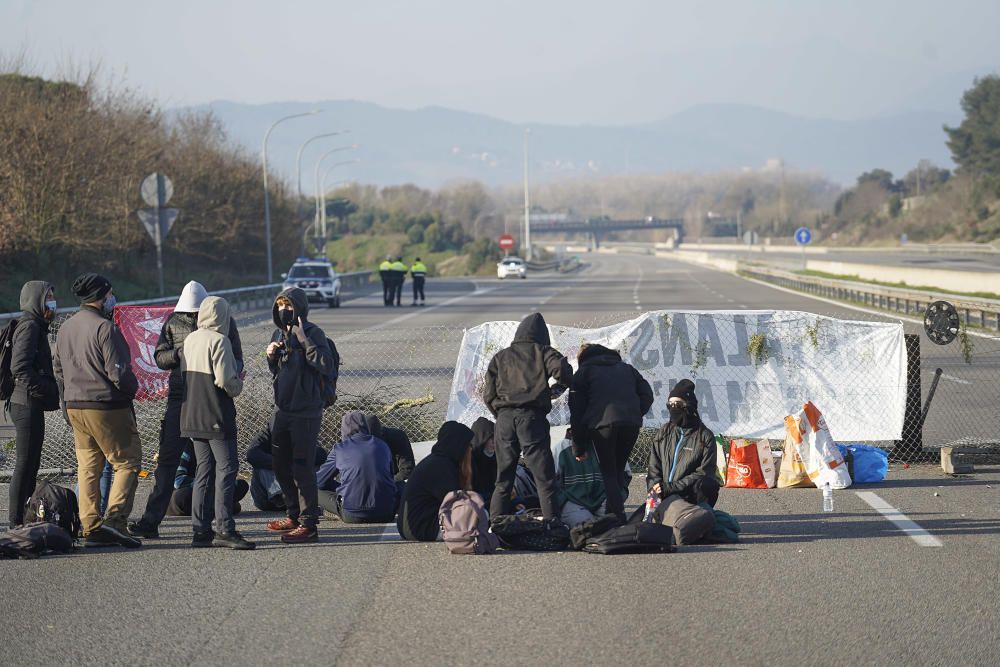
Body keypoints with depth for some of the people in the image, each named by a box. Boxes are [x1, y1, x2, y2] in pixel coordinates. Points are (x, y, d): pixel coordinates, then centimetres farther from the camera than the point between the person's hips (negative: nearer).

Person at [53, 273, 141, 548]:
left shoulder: (66, 328, 10)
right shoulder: (105, 328, -16)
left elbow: (58, 368, 17)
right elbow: (119, 373, -18)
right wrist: (132, 387, 1)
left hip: (74, 406, 8)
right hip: (108, 406, -8)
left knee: (88, 468, 11)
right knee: (127, 462, 0)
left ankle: (91, 527, 9)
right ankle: (115, 518, -13)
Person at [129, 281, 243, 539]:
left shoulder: (224, 322, 3)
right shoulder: (174, 322, 6)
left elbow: (237, 360, 6)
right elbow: (160, 358, 7)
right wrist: (180, 353, -14)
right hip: (180, 398, 1)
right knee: (167, 459, -3)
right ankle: (151, 520, -2)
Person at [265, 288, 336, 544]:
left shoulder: (312, 333, -11)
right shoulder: (279, 334, 12)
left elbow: (325, 364, -25)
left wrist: (303, 339, -26)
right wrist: (271, 356, 2)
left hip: (306, 412, -8)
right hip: (282, 409, 8)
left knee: (302, 467, -8)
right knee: (281, 466, 15)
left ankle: (308, 524, -4)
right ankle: (294, 515, 30)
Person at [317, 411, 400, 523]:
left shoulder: (339, 449, 3)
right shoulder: (383, 446, 10)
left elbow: (319, 481, 12)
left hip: (352, 516, -3)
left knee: (318, 492, 15)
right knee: (401, 485, 31)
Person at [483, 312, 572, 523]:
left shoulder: (500, 357, 20)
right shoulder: (542, 352, 10)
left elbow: (488, 395, 12)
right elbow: (560, 368, -9)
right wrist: (565, 383, 11)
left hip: (504, 418, 3)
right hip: (532, 416, -3)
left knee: (503, 479, 11)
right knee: (545, 478, -3)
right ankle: (551, 522, -11)